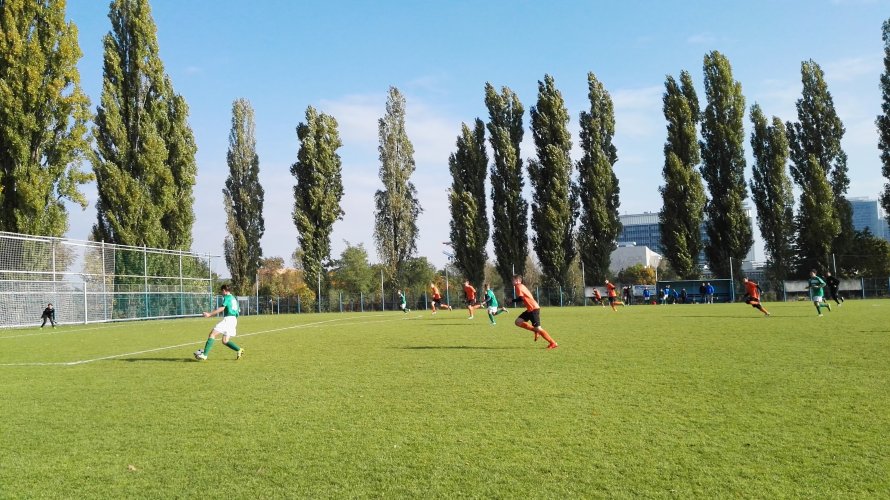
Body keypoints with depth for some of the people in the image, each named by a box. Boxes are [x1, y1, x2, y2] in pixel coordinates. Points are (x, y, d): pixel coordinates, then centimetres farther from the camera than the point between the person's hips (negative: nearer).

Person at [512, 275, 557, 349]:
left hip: (533, 309, -10)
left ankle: (553, 343, -5)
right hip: (530, 309, 10)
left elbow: (521, 298, -20)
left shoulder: (518, 287, -9)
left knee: (538, 328, -9)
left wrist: (512, 300, -6)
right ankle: (536, 331, 8)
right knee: (518, 322, 7)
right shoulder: (522, 286, 19)